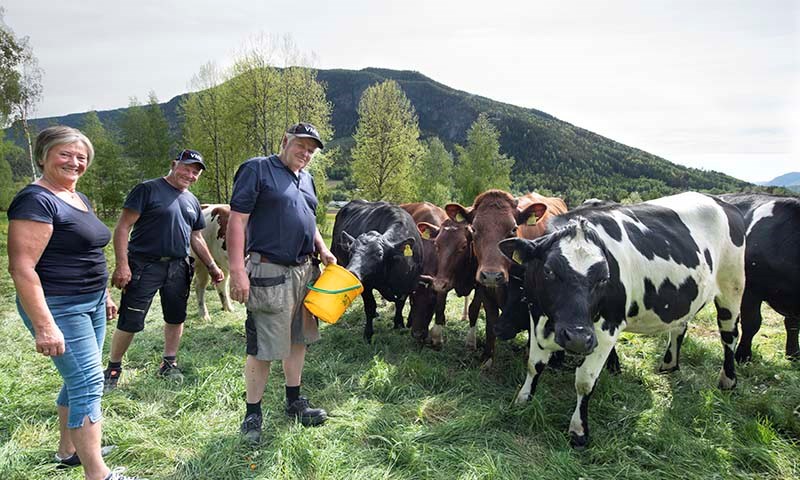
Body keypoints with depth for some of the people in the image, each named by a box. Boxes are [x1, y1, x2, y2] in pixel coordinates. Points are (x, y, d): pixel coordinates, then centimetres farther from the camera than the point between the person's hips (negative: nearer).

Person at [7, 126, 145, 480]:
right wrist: (43, 326, -25)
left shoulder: (79, 198, 12)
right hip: (59, 308, -9)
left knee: (78, 380, 18)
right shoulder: (36, 200, -16)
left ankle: (68, 450, 34)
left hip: (91, 304, 9)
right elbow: (21, 268, -22)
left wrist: (104, 294, 22)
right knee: (89, 383, -8)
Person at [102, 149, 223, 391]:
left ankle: (169, 363, 28)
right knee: (129, 322, -2)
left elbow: (196, 238, 23)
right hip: (144, 266, -6)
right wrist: (122, 265, -18)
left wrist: (212, 267, 19)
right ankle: (113, 369, 16)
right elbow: (123, 227, -10)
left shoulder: (192, 201, 15)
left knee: (176, 318, 12)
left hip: (178, 268, 6)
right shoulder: (148, 189, -5)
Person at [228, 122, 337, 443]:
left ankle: (294, 402, 31)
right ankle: (253, 414, 14)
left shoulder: (306, 179, 17)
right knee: (263, 347, -2)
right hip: (268, 272, -8)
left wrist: (322, 248, 10)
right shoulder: (257, 169, -7)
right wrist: (238, 271, -20)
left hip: (304, 271, 8)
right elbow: (237, 220, -13)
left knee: (298, 339, 16)